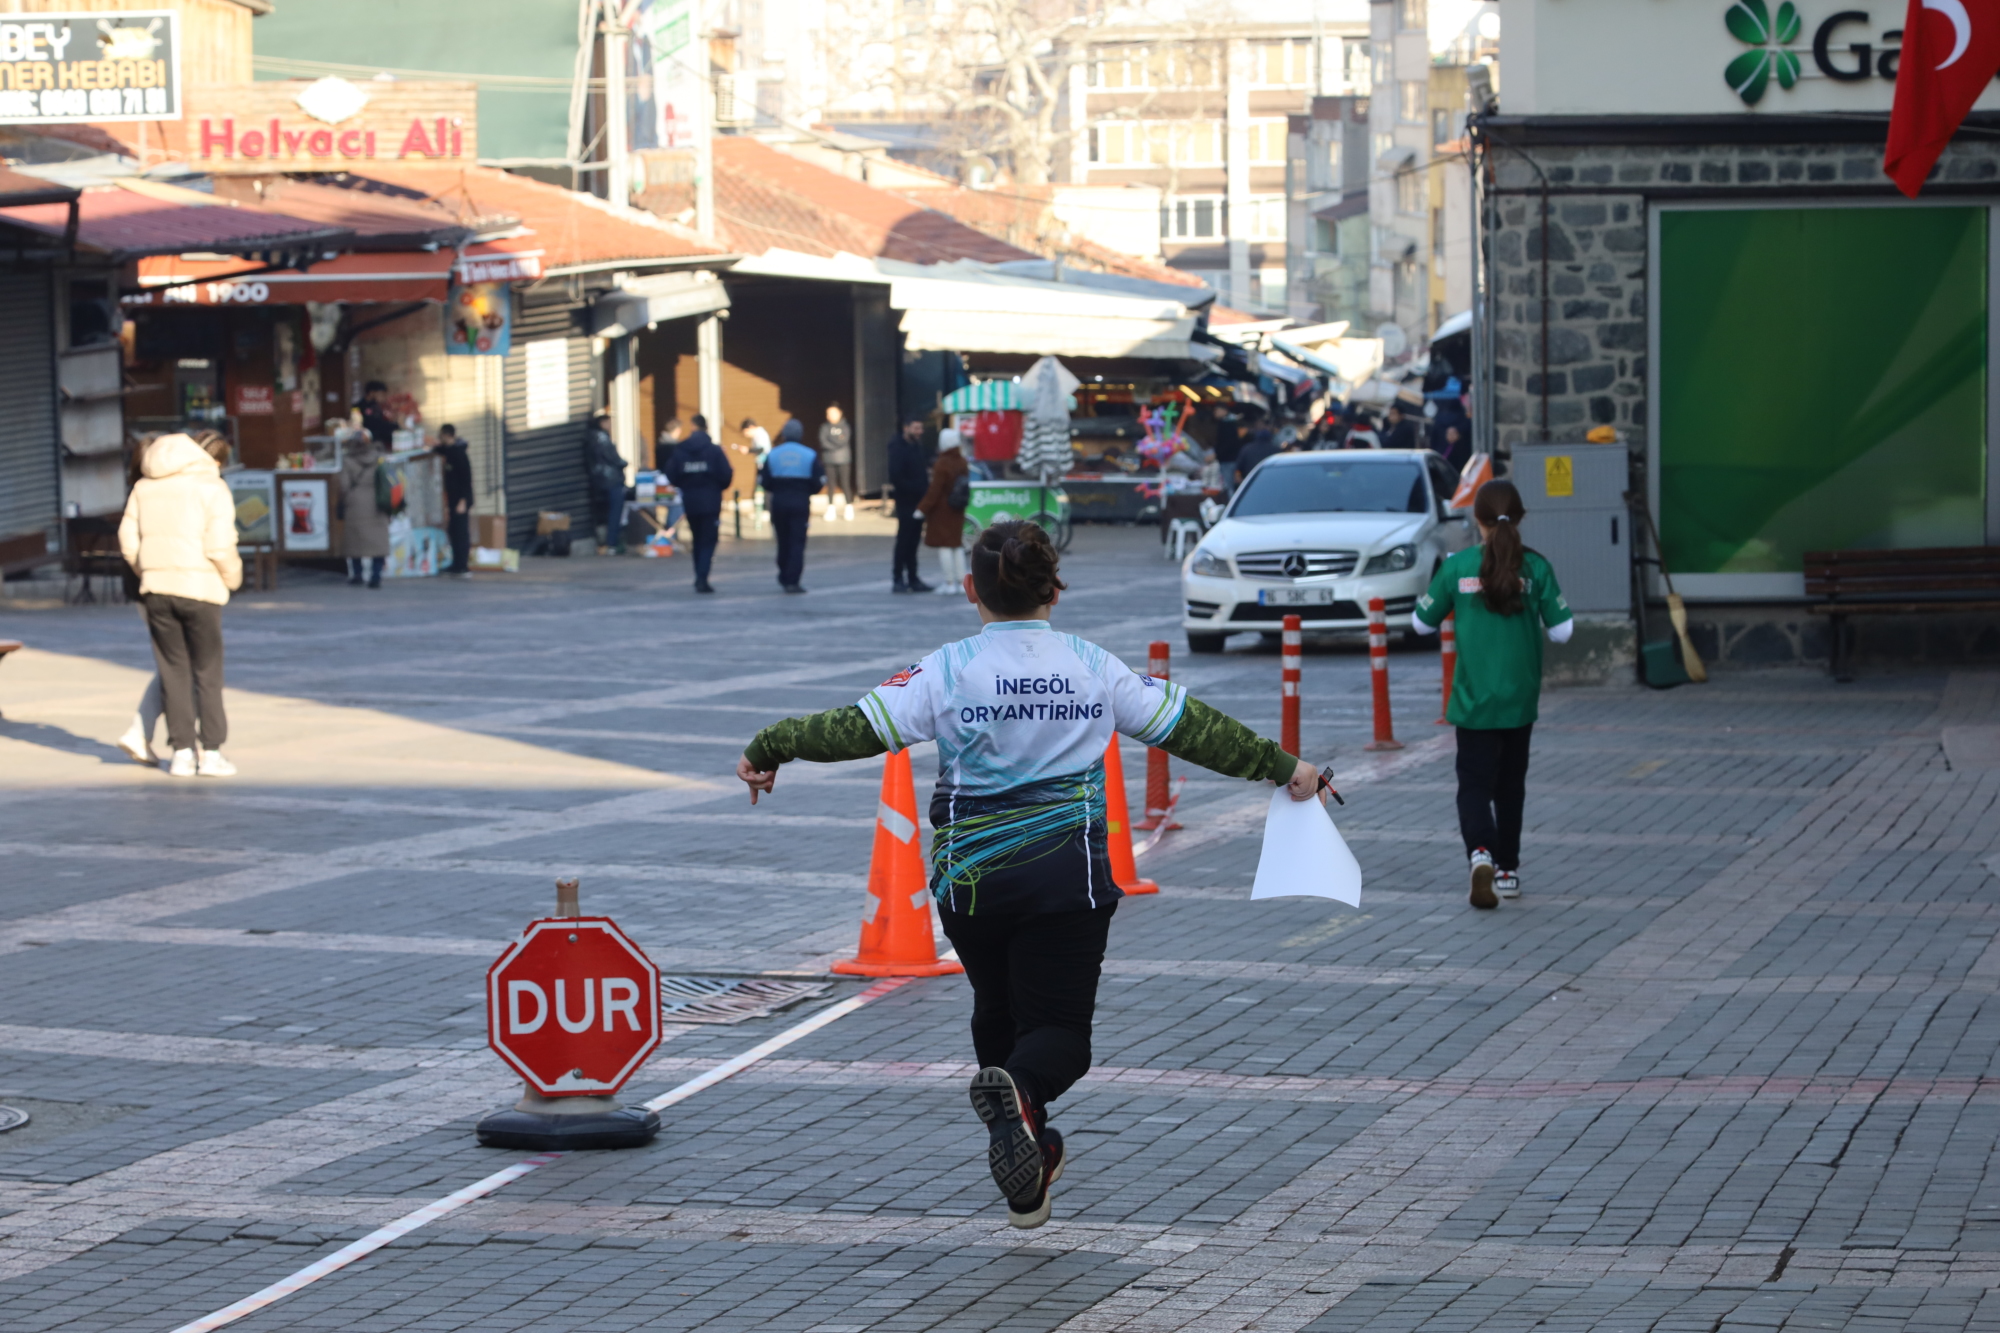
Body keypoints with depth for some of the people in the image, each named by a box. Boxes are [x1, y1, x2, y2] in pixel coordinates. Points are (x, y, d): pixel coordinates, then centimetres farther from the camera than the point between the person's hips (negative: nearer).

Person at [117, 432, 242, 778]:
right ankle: (211, 753, 2)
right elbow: (220, 545, -12)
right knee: (207, 673, 4)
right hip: (200, 589, -4)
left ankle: (181, 752, 6)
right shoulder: (211, 488, -4)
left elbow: (128, 540, 8)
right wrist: (233, 577, 5)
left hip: (157, 590, 4)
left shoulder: (144, 488, 9)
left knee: (173, 672, 9)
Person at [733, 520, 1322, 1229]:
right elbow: (1191, 728, 6)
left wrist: (769, 749, 5)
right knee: (1060, 1026, 2)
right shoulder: (1094, 668, 1)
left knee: (997, 1010, 22)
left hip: (972, 876, 1)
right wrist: (1283, 766, 18)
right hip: (1070, 878, -1)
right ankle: (1021, 1091, -32)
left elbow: (861, 728, -8)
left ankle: (1028, 1170, 26)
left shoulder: (948, 671, -5)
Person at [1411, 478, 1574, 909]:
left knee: (1474, 785, 1)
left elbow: (1423, 623, 3)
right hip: (1520, 699, 1)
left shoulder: (1458, 566, -8)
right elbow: (1561, 631, -4)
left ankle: (1480, 853, -26)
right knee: (1510, 785, 18)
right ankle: (1507, 870, 25)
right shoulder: (1534, 567, -7)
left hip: (1473, 699, -1)